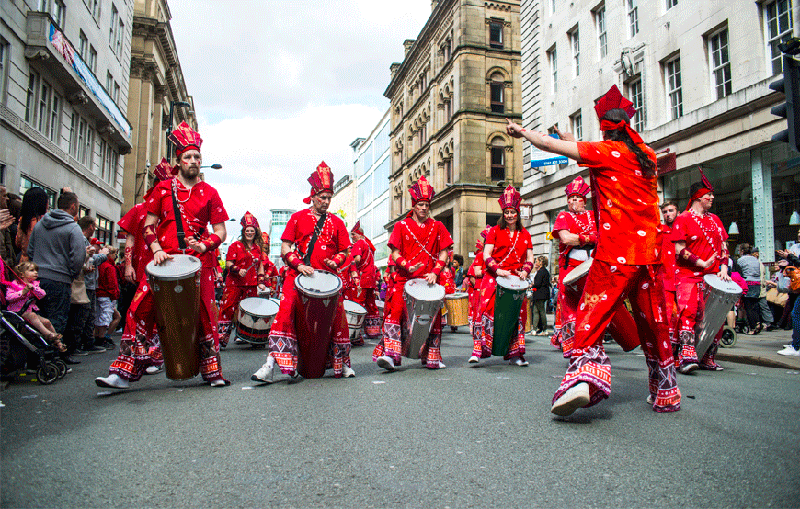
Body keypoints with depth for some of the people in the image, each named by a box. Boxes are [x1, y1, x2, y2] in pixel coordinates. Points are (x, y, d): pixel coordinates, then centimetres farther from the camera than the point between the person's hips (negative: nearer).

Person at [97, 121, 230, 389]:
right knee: (140, 309, -9)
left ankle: (213, 373, 16)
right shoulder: (163, 188, 10)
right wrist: (156, 249, -7)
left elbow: (220, 231, 6)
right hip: (164, 260, 1)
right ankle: (124, 373, 1)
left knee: (205, 316, 2)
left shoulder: (209, 193, 8)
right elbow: (148, 225, 10)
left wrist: (204, 246, -13)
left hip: (199, 262, 0)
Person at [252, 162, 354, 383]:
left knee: (338, 316, 0)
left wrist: (335, 261, -6)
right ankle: (271, 364, -18)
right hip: (297, 275, -2)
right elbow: (285, 249, 3)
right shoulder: (298, 218, 8)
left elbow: (344, 251, 17)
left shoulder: (337, 223, 13)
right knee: (285, 312, -17)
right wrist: (299, 265, -14)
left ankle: (342, 364, 18)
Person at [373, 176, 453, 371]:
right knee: (395, 310, -17)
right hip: (403, 278, -2)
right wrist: (407, 266, -17)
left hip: (428, 279, 2)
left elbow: (443, 254, 7)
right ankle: (389, 354, -19)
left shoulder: (437, 227, 10)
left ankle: (431, 357, 21)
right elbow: (395, 253, 2)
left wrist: (435, 272, -9)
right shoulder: (401, 226, 6)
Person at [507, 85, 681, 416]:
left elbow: (551, 145, -2)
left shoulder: (604, 151, -3)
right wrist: (577, 144, 38)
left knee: (592, 317, -3)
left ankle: (583, 377, -21)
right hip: (650, 251, 6)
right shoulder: (646, 155, 13)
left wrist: (522, 132, 15)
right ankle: (665, 394, 24)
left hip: (615, 253, -5)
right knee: (653, 323, 14)